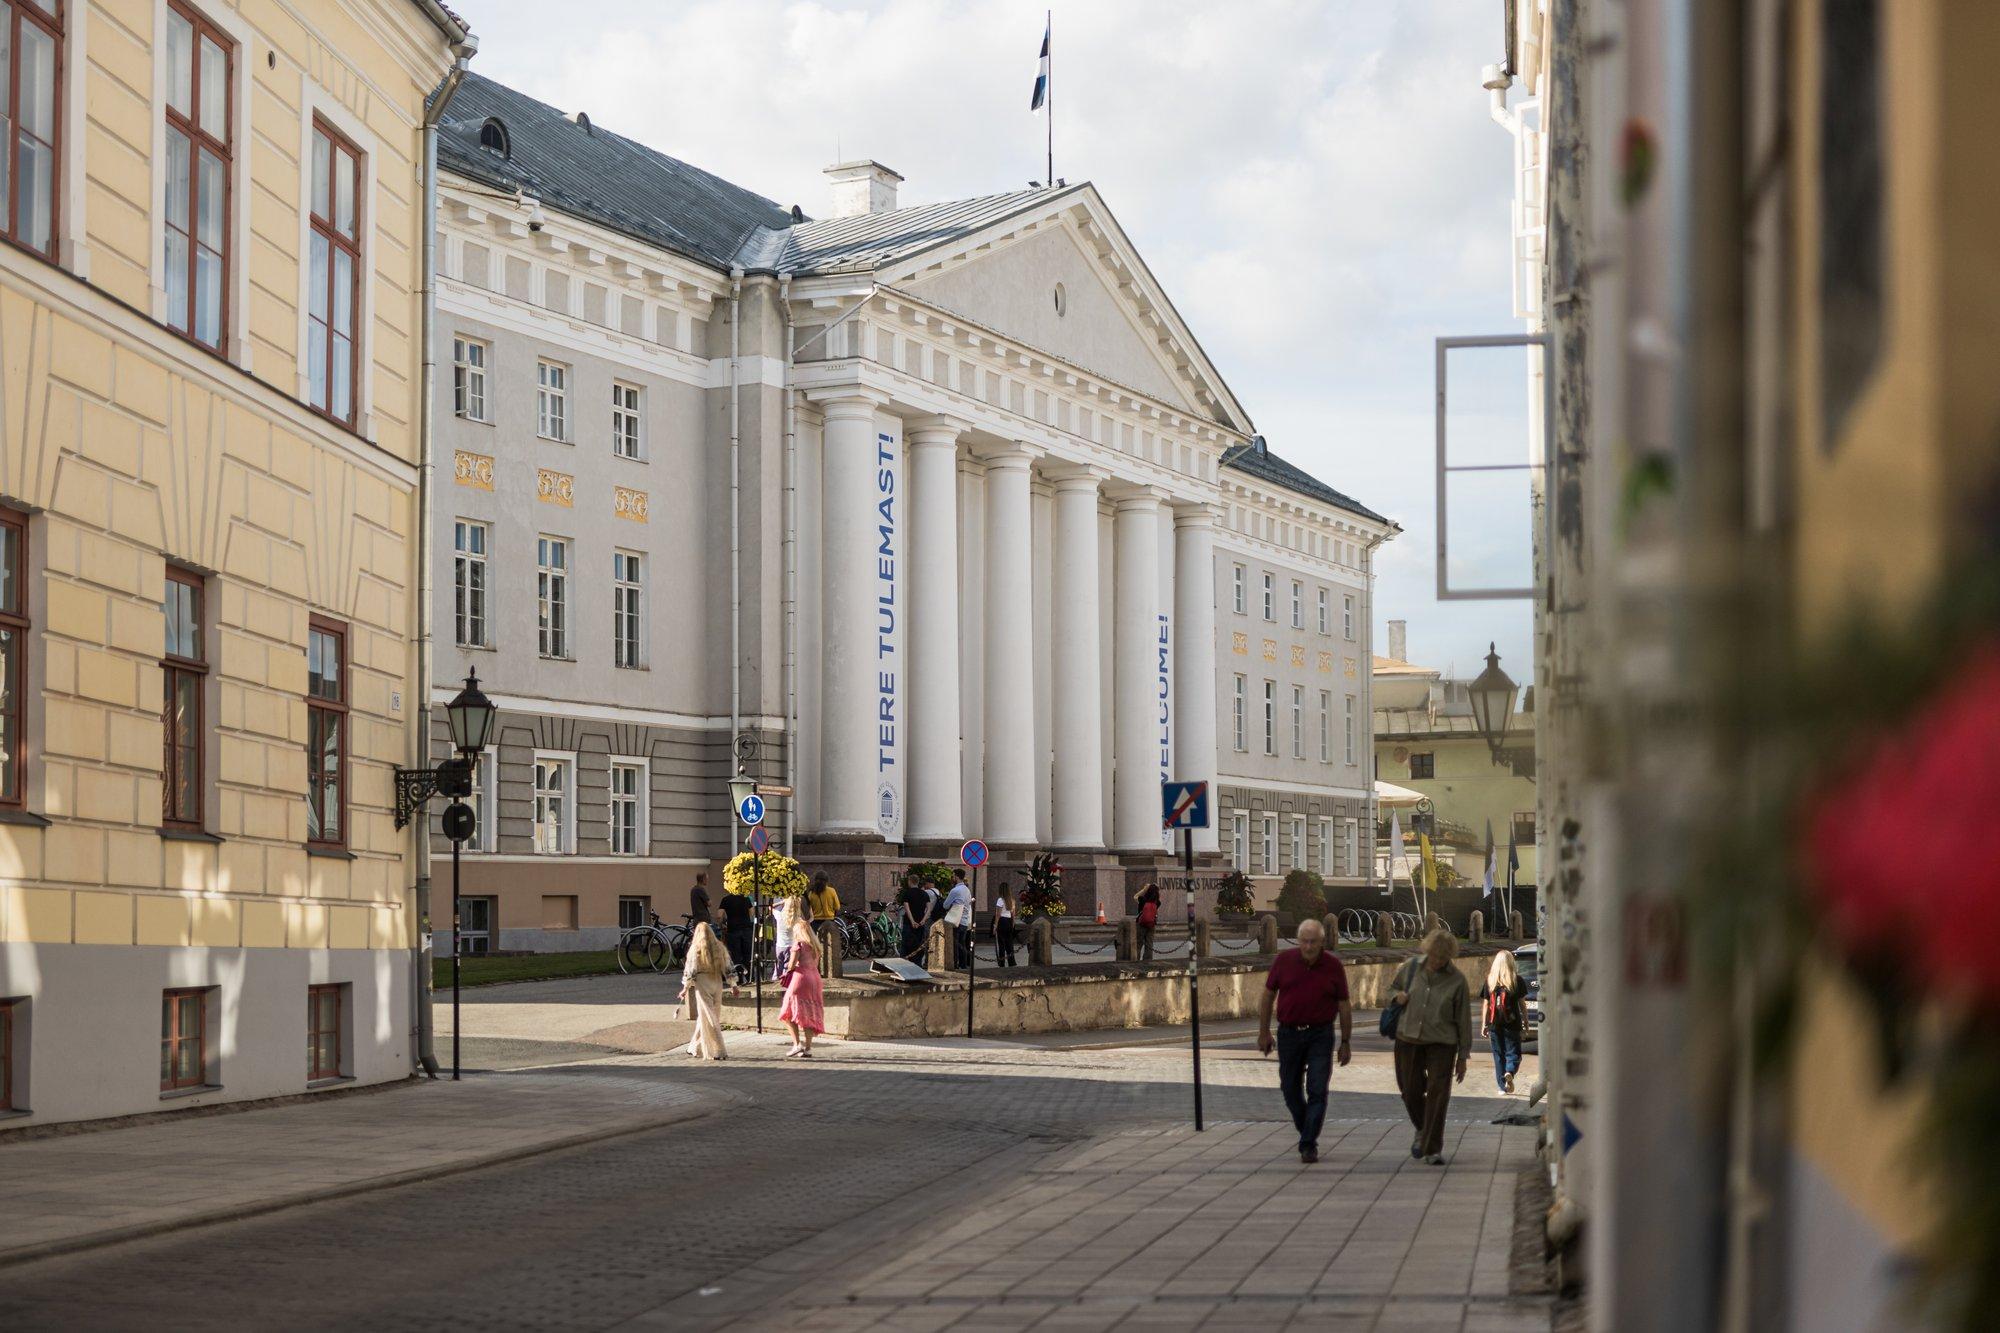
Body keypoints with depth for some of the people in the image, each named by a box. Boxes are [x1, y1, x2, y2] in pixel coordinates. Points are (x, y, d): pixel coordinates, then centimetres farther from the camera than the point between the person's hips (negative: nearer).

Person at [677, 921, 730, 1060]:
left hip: (702, 984, -5)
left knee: (707, 1018, -2)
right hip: (717, 984, 5)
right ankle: (695, 1048, 26)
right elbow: (727, 968, 8)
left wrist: (685, 988, 0)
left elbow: (690, 970, -8)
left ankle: (717, 1051, -7)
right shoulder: (719, 947, 5)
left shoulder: (696, 949, -8)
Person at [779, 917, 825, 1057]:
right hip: (814, 978, 7)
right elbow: (816, 964, 14)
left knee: (789, 1014, 3)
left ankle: (797, 1044, -6)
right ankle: (808, 1048, 4)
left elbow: (792, 964, -12)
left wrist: (787, 971, 9)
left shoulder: (798, 943, -6)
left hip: (800, 977, -7)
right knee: (810, 1015, 6)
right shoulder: (814, 945, 15)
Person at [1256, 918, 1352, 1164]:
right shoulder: (1284, 961, -3)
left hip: (1320, 1035, -2)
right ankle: (1307, 1133, 30)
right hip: (1289, 1033, 2)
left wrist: (1346, 1043, 2)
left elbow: (1344, 1006, 2)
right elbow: (1268, 996, 6)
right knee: (1291, 1090, 9)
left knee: (1317, 1091, -9)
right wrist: (1264, 1032, 5)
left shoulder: (1333, 966, -5)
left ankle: (1308, 1146, -7)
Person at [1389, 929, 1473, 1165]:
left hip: (1441, 1043, -3)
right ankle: (1422, 1130, 38)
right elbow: (1392, 988, 21)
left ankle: (1432, 1149, -3)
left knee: (1438, 1093, -10)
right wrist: (1397, 996, -5)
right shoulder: (1412, 967, 2)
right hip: (1408, 1039, 3)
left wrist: (1463, 1057, 0)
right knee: (1411, 1092, 8)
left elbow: (1463, 1020, 0)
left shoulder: (1457, 980, -5)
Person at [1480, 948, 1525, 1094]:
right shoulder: (1517, 979, -2)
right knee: (1513, 1052, 6)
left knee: (1499, 1054, 11)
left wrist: (1484, 1024, 8)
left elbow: (1485, 1004, 3)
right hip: (1512, 1022, -1)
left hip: (1494, 1023, 2)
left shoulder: (1490, 980, 2)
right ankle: (1510, 1072, -23)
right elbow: (1521, 1002, 1)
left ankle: (1503, 1086, 10)